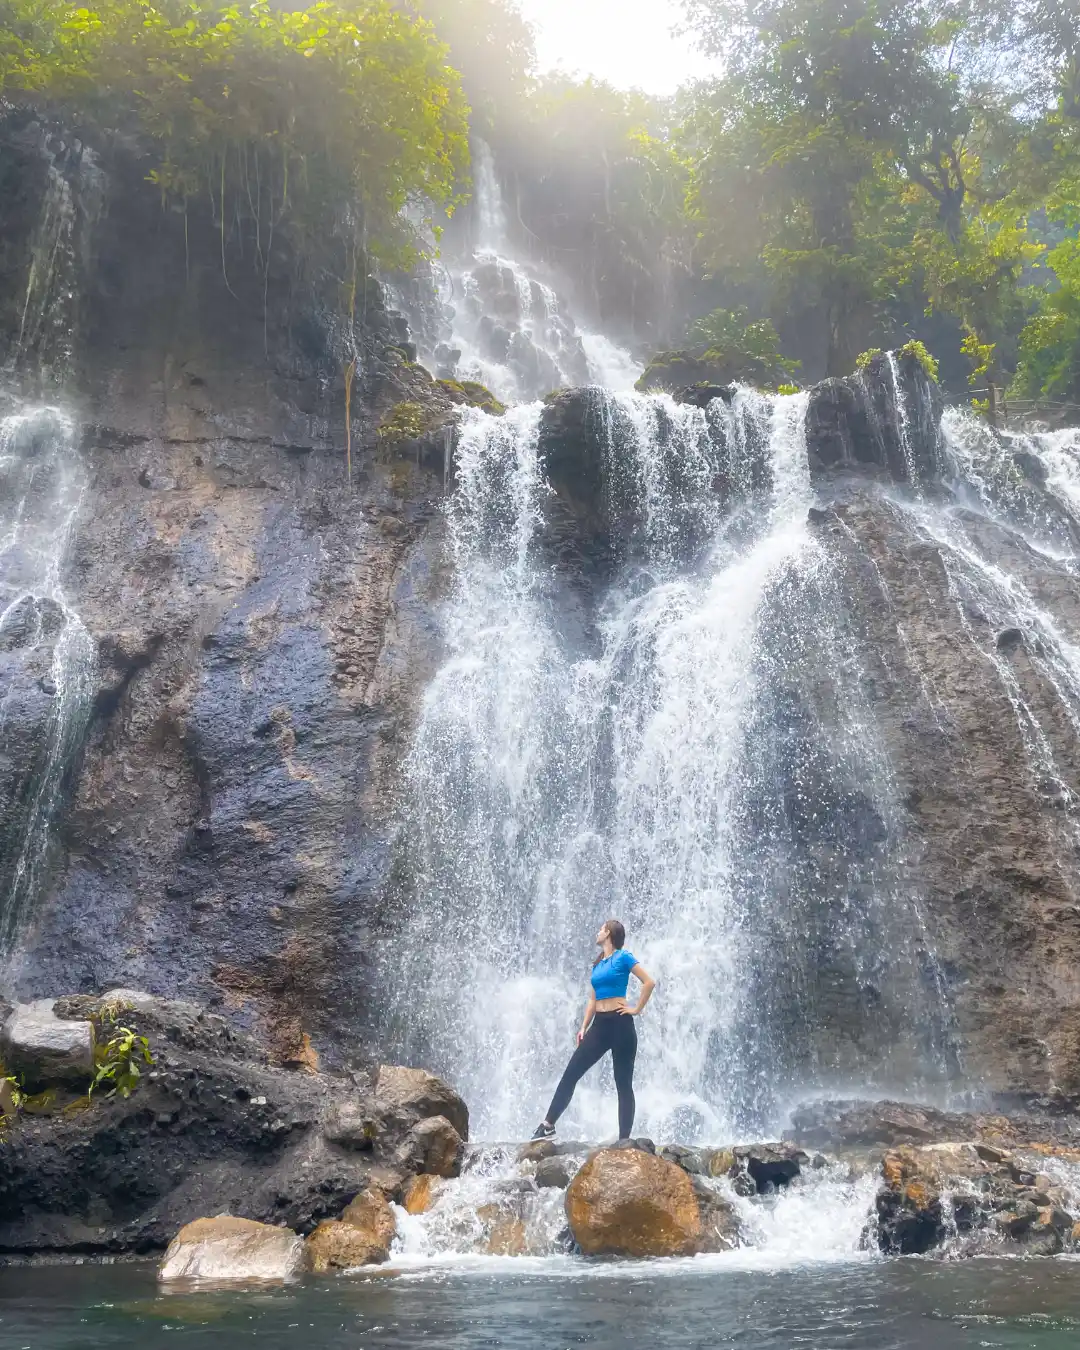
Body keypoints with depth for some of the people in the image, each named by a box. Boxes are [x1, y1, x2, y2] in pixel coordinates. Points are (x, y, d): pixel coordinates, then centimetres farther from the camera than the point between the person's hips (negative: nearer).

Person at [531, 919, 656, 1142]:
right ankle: (548, 1125, 7)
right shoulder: (597, 964, 16)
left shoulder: (623, 957, -6)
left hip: (620, 1023, -7)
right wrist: (584, 1027, 12)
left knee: (623, 1083, 0)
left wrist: (637, 1009, -9)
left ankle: (624, 1139, 3)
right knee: (571, 1073, 2)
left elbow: (649, 982, -12)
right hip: (599, 1025, 7)